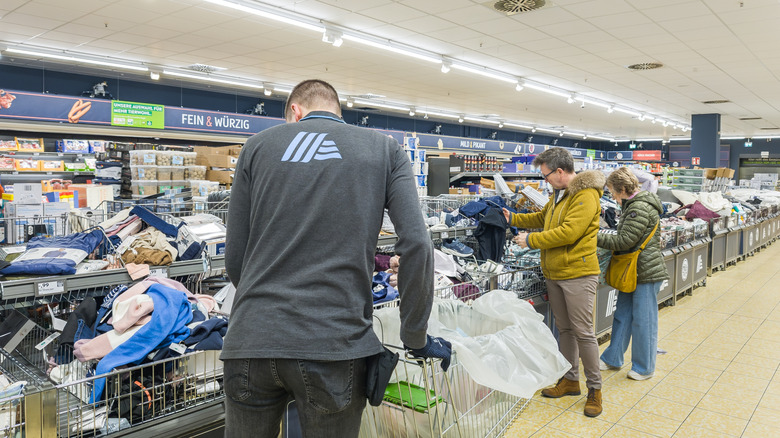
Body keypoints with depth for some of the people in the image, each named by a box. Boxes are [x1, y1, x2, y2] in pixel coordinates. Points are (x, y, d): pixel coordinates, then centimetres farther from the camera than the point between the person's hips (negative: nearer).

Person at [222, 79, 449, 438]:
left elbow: (235, 257, 8)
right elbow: (416, 244, -5)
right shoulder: (385, 149, 8)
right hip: (334, 344, -1)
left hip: (251, 340, 2)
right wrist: (416, 338, 4)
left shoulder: (259, 145, 11)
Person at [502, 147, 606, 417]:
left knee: (583, 332, -2)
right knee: (565, 329, 15)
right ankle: (570, 380, 27)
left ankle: (595, 388, 12)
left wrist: (531, 240, -16)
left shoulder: (586, 196, -15)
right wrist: (514, 219, 27)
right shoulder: (558, 194, 16)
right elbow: (543, 217, 33)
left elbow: (568, 232, -24)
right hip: (554, 273, 9)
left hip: (577, 274, -9)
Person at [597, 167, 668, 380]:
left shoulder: (640, 209, -20)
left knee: (643, 320, 2)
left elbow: (624, 241, -21)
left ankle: (644, 368, 15)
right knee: (622, 315, 15)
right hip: (632, 272, 10)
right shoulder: (633, 205, 12)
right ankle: (612, 359, 25)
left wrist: (597, 237, -14)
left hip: (646, 273, -10)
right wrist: (606, 237, 5)